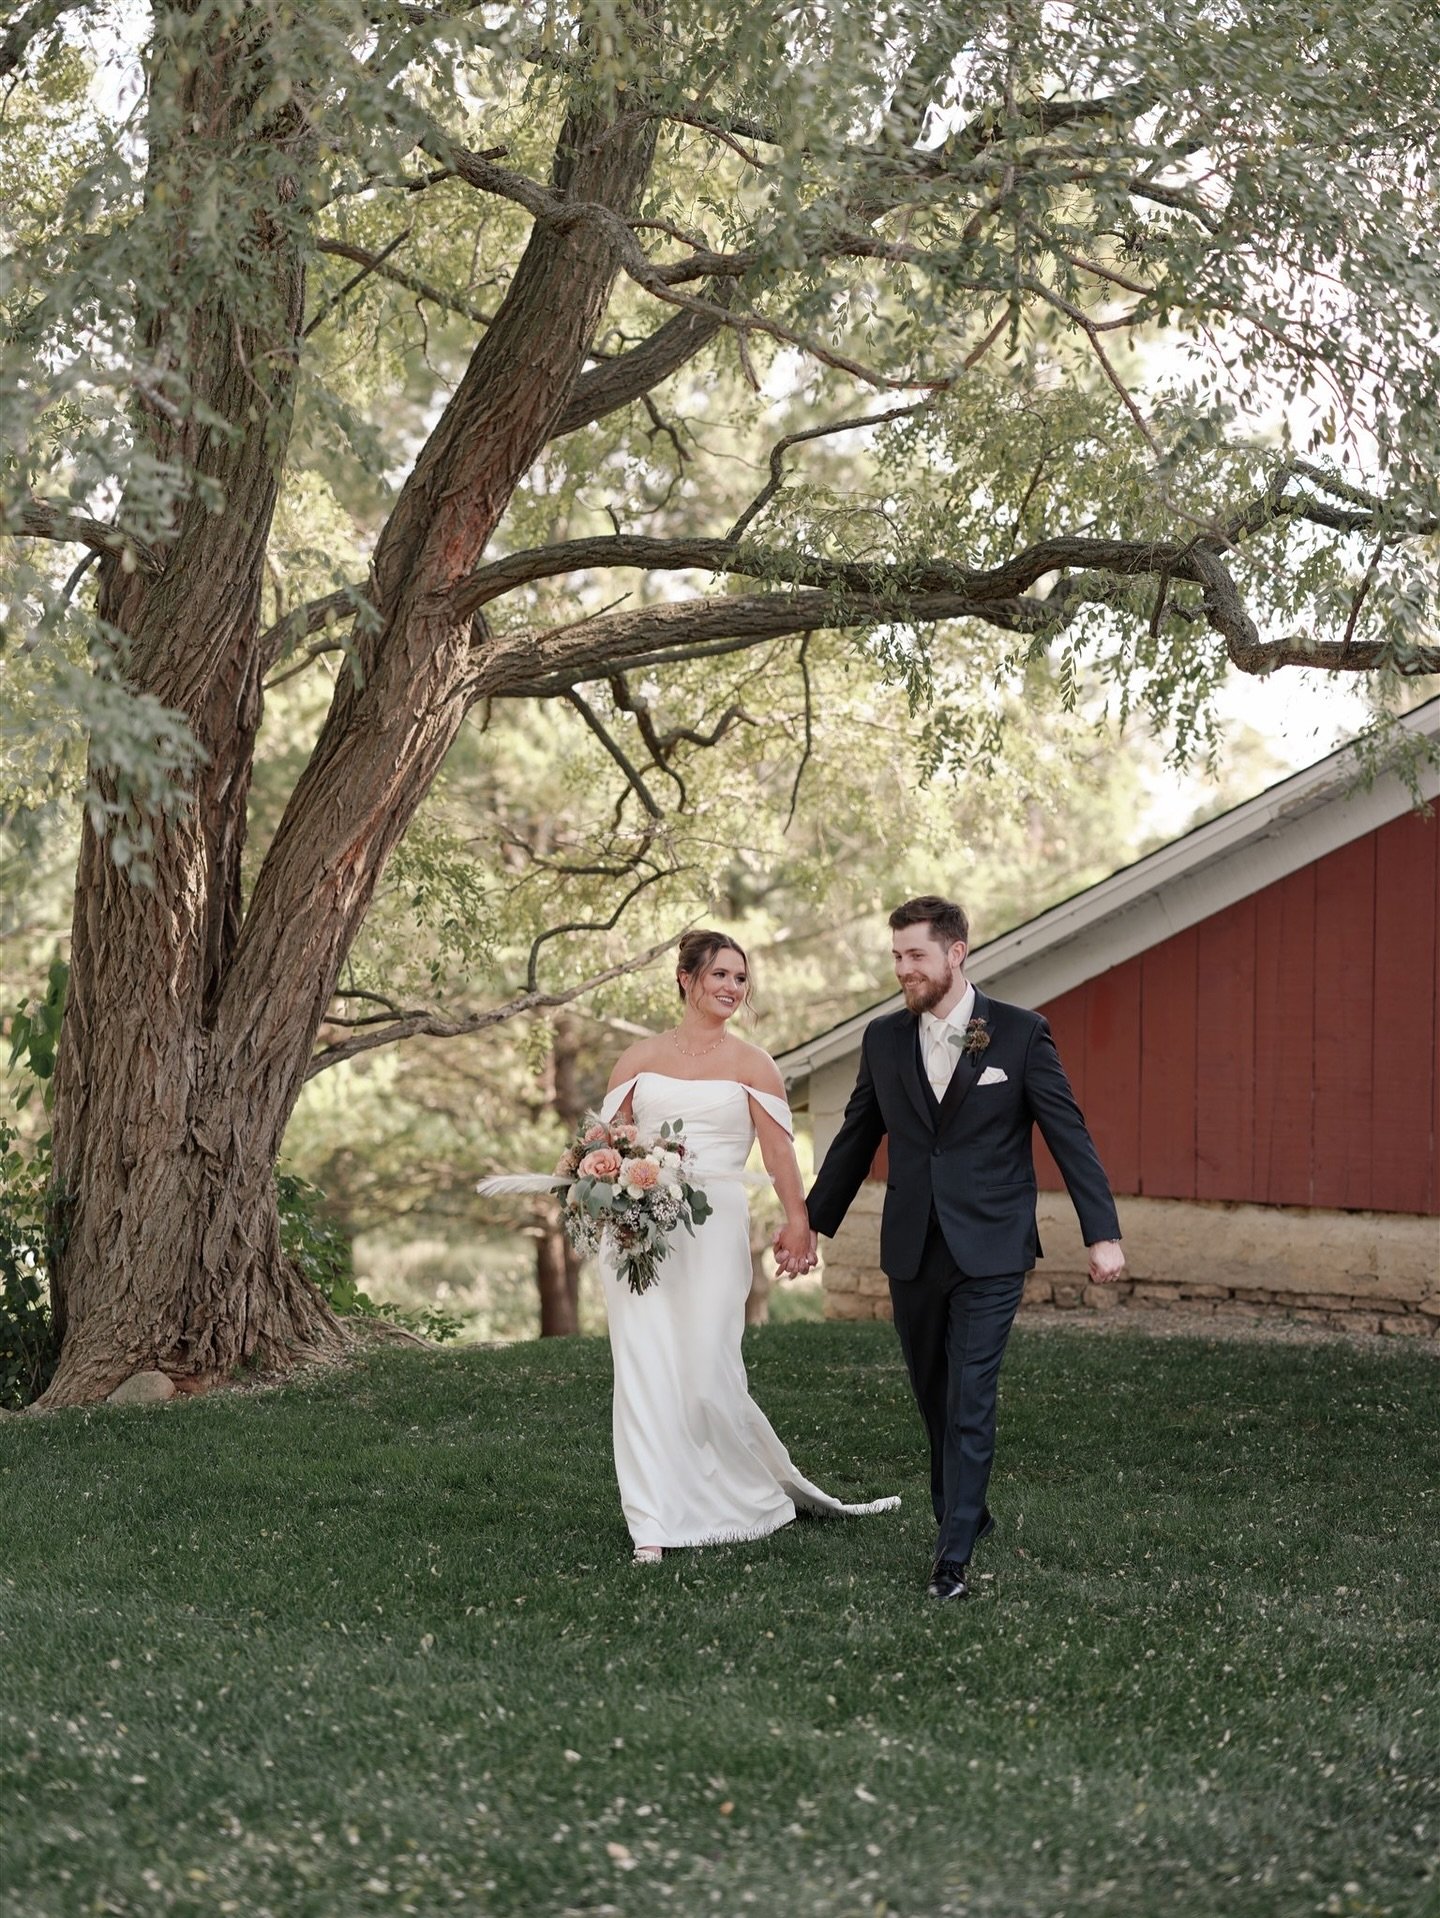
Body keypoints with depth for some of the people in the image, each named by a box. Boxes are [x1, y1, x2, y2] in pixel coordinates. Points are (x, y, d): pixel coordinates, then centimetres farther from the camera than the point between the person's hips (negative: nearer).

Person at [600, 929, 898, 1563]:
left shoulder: (751, 1064, 6)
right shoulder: (640, 1059, 12)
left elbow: (779, 1150, -1)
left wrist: (798, 1223, -11)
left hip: (712, 1226, -2)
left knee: (708, 1373, -6)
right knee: (645, 1372, -3)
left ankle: (774, 1485, 20)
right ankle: (653, 1528, 1)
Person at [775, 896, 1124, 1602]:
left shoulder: (1020, 1034, -5)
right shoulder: (883, 1038, 6)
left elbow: (1069, 1136, -5)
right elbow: (856, 1139, 16)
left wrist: (1103, 1233, -10)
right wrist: (811, 1220, 21)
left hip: (988, 1252, -4)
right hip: (911, 1252, 4)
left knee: (970, 1403, -8)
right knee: (934, 1399, 13)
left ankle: (953, 1557, -6)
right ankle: (965, 1513, 32)